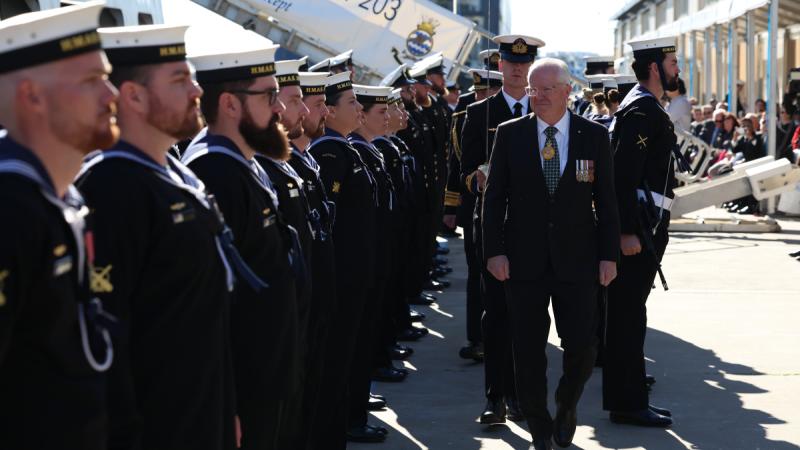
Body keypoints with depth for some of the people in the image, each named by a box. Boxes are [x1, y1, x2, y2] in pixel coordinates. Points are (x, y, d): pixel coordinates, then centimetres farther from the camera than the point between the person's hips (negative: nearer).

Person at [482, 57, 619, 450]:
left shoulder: (594, 136, 2)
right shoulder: (510, 134, 2)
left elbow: (606, 200, 4)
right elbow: (494, 196, 2)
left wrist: (609, 255, -1)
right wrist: (494, 251, -6)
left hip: (576, 259, 0)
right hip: (524, 260, 0)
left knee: (583, 347, -2)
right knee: (528, 351, 4)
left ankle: (566, 405, 29)